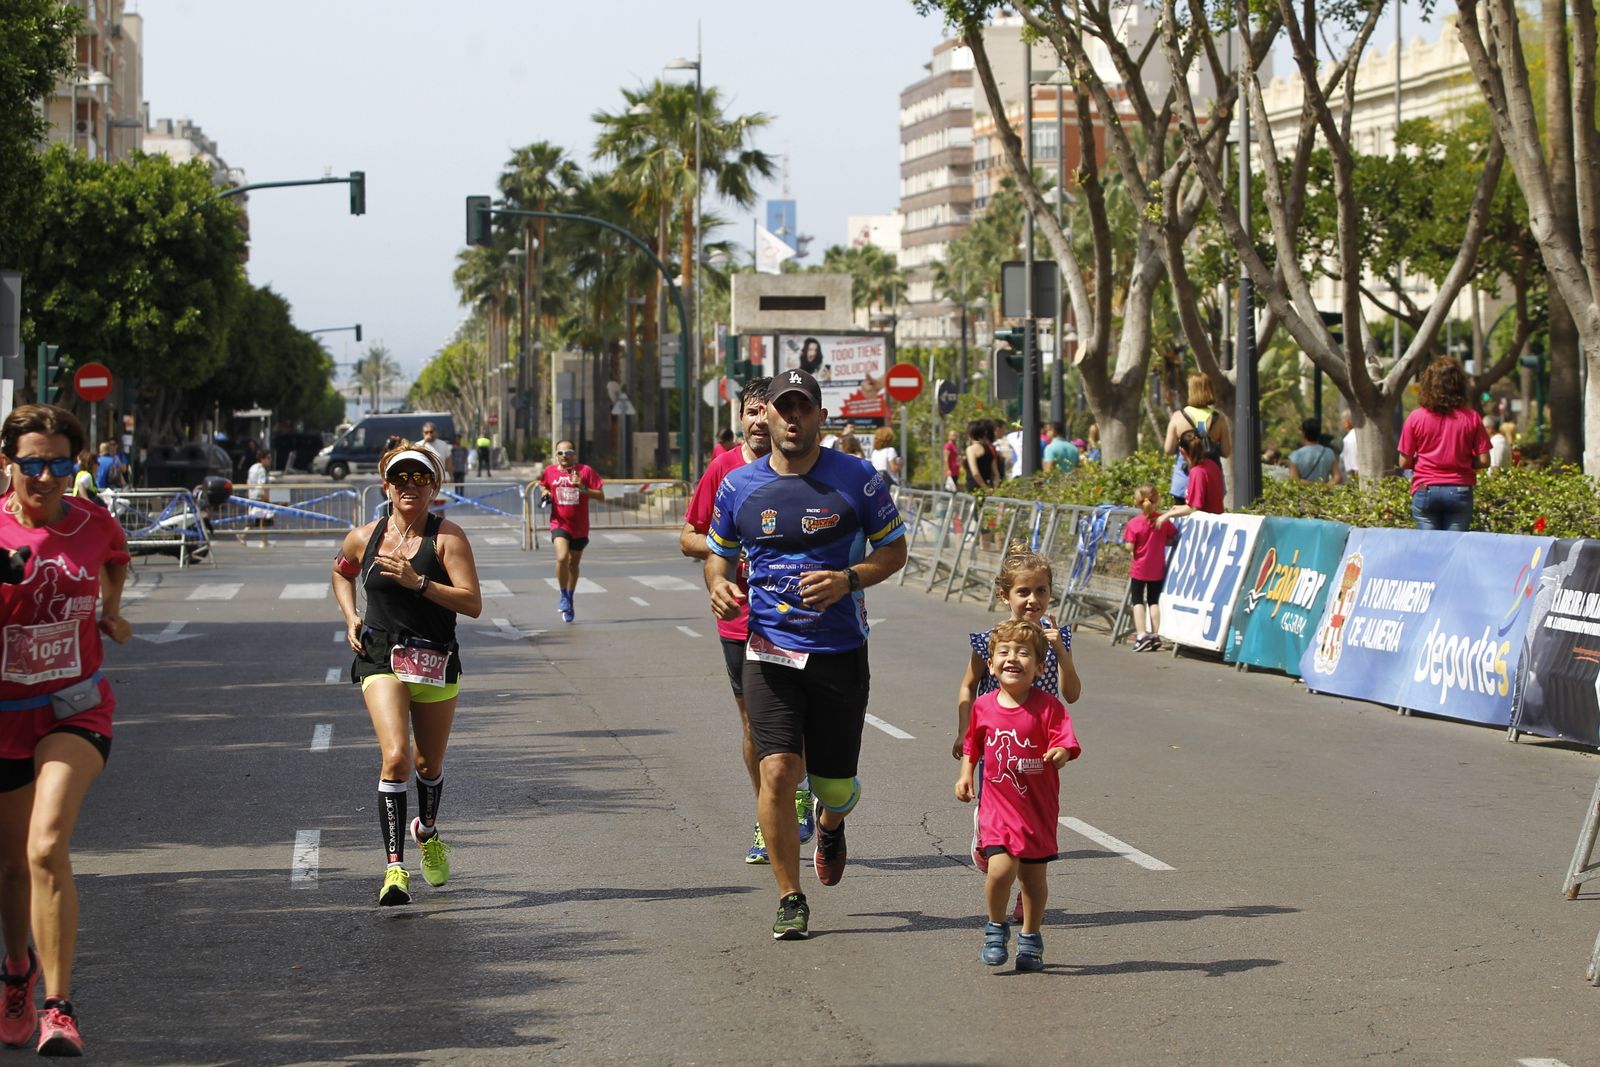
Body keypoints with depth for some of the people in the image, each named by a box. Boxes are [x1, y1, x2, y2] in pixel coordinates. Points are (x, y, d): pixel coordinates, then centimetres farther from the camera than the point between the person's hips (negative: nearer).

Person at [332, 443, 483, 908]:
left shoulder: (447, 537, -7)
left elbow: (472, 603, -16)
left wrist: (416, 582, -24)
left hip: (436, 661, 0)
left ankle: (427, 831, 48)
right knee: (395, 756, -20)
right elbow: (341, 573, 26)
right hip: (380, 660, 0)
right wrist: (351, 617, 9)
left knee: (429, 763, 16)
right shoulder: (363, 539, 2)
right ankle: (395, 866, -19)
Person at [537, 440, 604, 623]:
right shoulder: (549, 472, 0)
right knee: (562, 558, -23)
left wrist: (583, 488, -23)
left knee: (573, 564, 13)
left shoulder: (585, 471, -7)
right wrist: (544, 493, -1)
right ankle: (564, 597, -5)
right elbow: (542, 485, 22)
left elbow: (601, 496, -8)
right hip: (559, 524, -1)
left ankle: (569, 600, 33)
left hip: (580, 527, 1)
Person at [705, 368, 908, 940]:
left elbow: (894, 549, 3)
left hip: (841, 651, 0)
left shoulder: (857, 478, -3)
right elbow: (718, 551, 16)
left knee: (834, 784, 7)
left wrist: (849, 580, -16)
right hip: (770, 650, 0)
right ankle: (790, 900, -1)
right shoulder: (738, 486, 2)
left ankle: (830, 825, 47)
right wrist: (719, 585, -7)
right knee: (777, 770, -14)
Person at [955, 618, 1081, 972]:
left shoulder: (1047, 707, -10)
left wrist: (1060, 753, -38)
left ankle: (1030, 937, 32)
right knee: (1000, 869, -15)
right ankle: (997, 927, 11)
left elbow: (1066, 743, -17)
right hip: (997, 806, 1)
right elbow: (973, 744, 17)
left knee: (1033, 876, 11)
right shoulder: (984, 707, 0)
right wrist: (966, 773, 6)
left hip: (1037, 808, -1)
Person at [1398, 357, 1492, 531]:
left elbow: (1404, 463, -1)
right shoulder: (1471, 418, -1)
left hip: (1425, 491, 0)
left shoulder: (1415, 418, -3)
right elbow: (1483, 461, -2)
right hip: (1459, 490, 0)